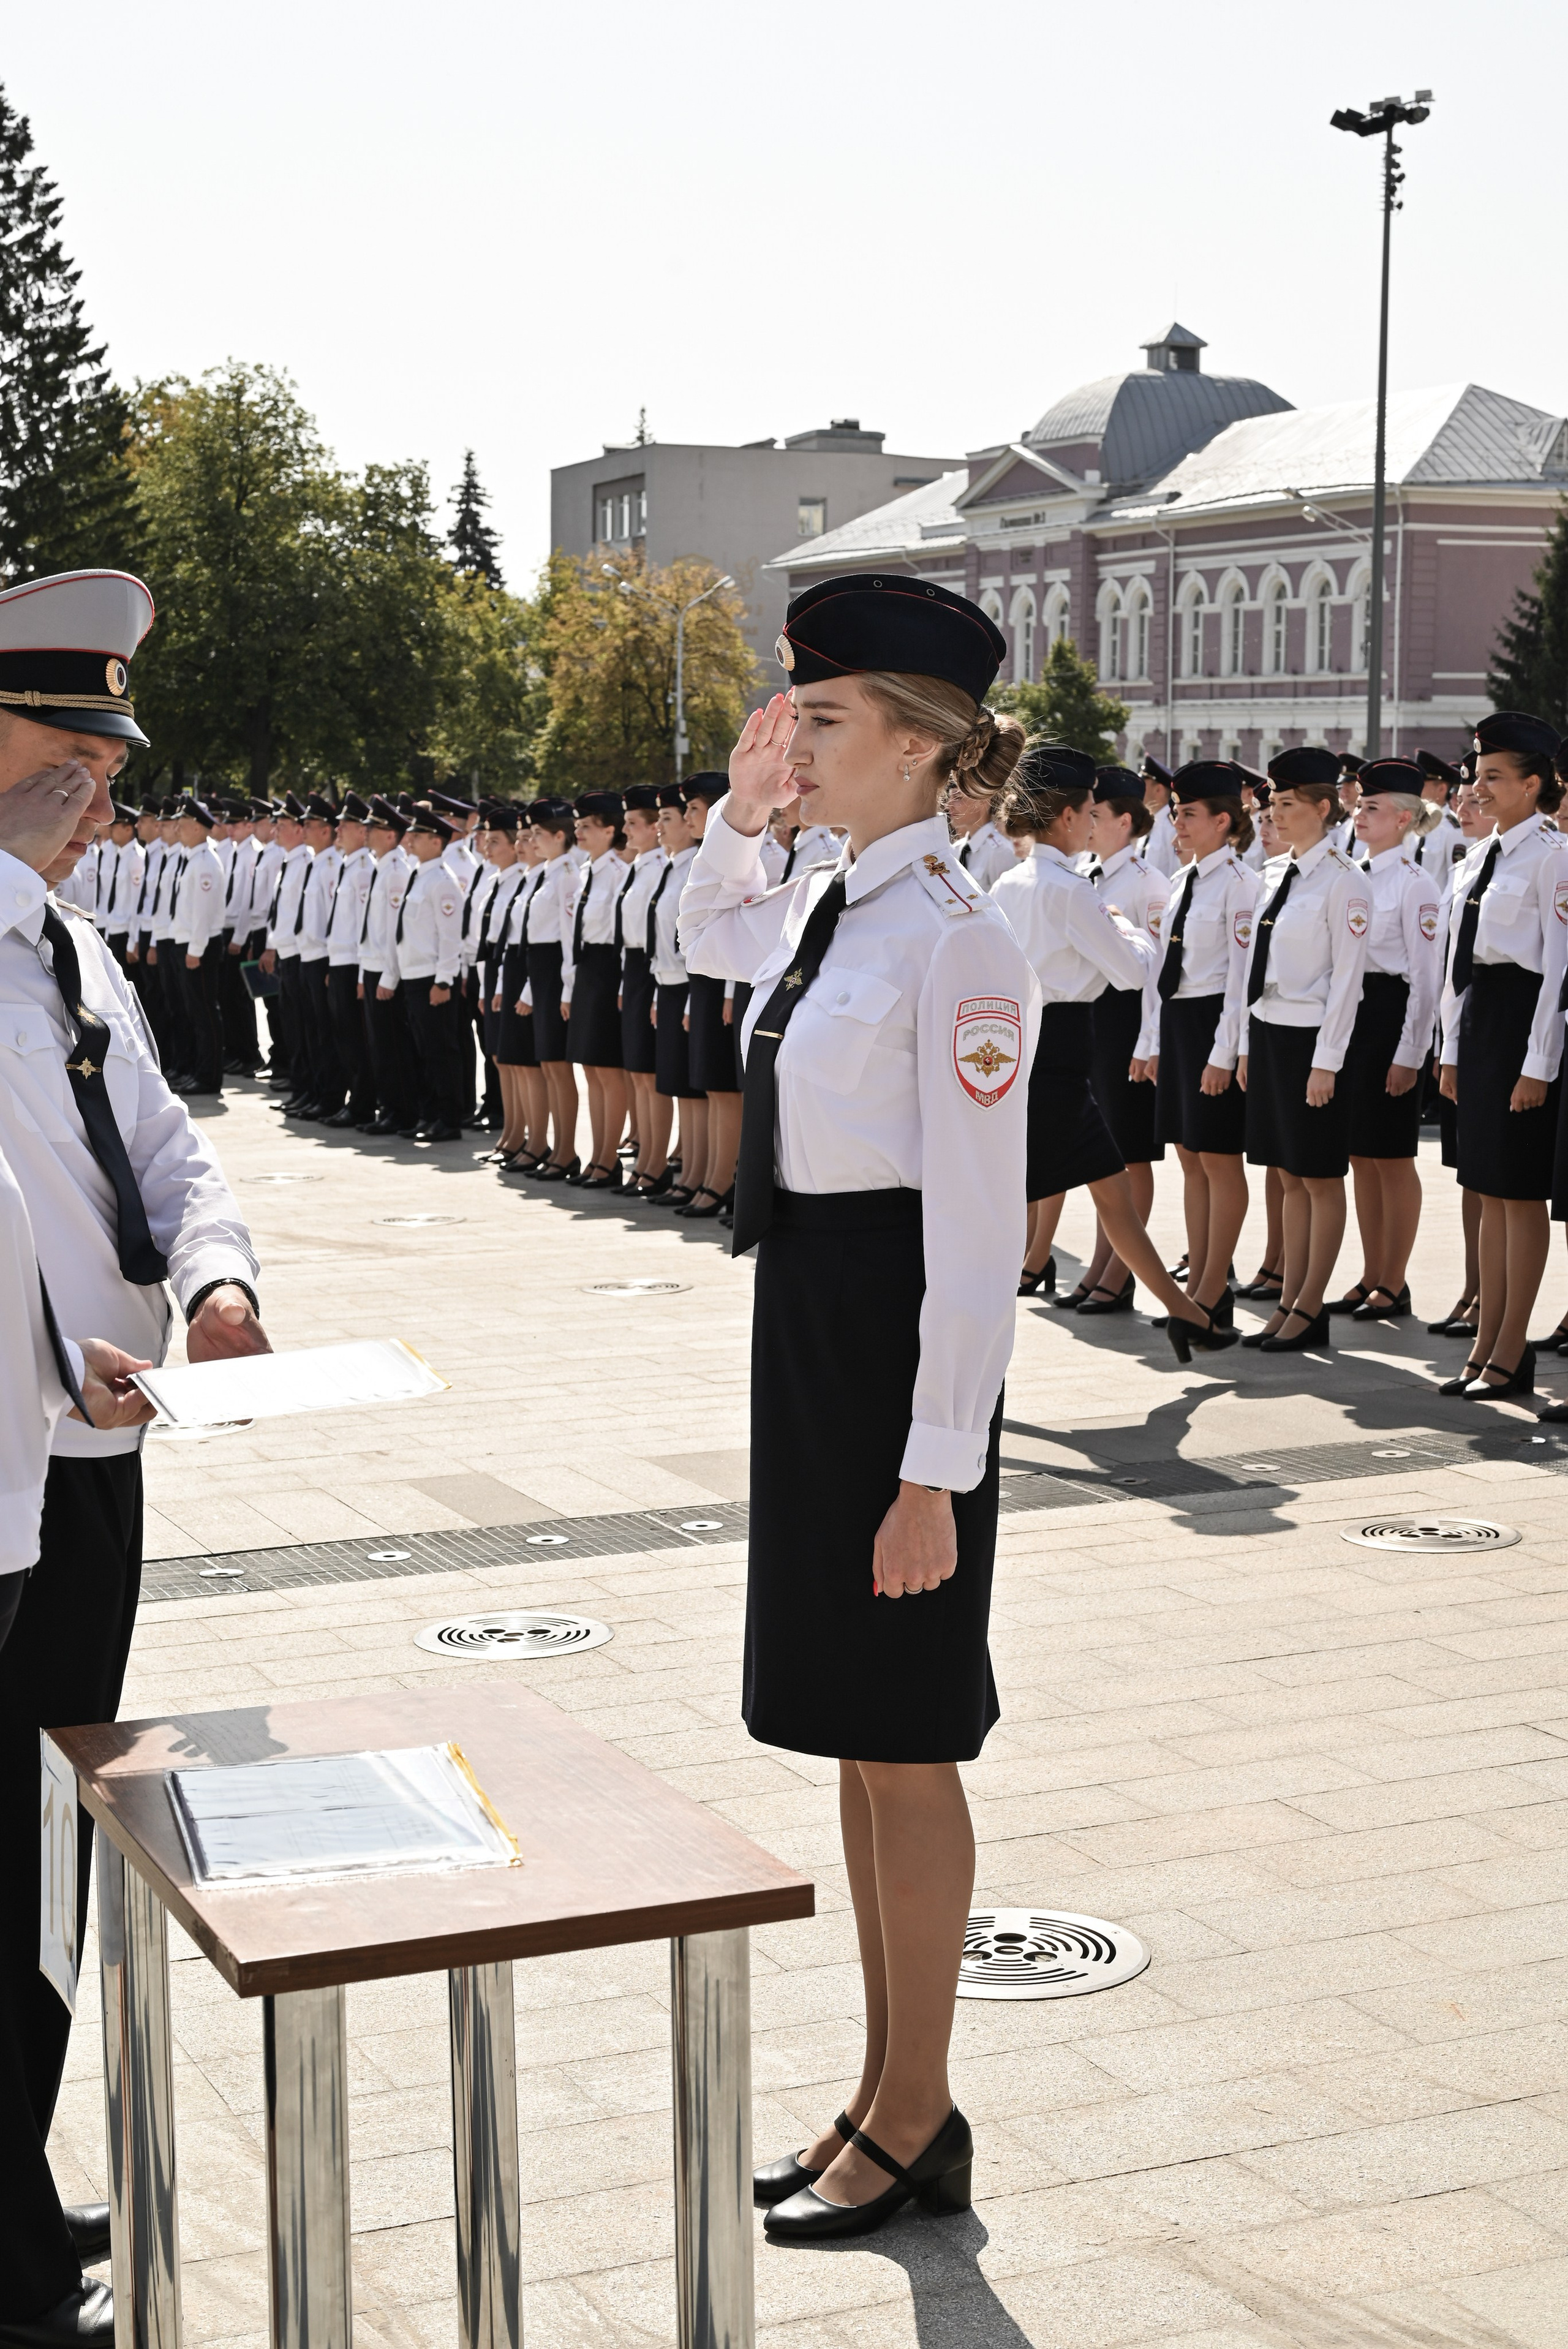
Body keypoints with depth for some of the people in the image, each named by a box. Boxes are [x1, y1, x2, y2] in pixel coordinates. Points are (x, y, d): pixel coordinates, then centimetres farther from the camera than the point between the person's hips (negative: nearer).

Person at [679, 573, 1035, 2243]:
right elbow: (708, 928, 33)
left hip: (893, 1342, -9)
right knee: (853, 1733, 16)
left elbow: (978, 1230, -19)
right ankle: (885, 2094, 30)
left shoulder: (954, 937, -18)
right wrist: (740, 810, 14)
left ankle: (917, 2126, 20)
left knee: (903, 1745, 4)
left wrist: (936, 1470, -20)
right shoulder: (822, 907, 7)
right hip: (803, 1328, 9)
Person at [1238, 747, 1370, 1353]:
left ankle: (1310, 1310, 7)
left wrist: (1327, 1061, -16)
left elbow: (1347, 977, -14)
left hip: (1312, 1038, -8)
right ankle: (1288, 1304, 16)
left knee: (1321, 1178, 1)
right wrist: (1248, 1045, 13)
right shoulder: (1282, 876, 12)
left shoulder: (1343, 881, -11)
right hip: (1269, 1032, 8)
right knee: (1290, 1177, 11)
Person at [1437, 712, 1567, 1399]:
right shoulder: (1481, 857, 15)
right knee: (1490, 1190, 11)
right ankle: (1485, 1345, 17)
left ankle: (1512, 1354, 3)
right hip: (1479, 1017, 8)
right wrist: (1453, 1047, 15)